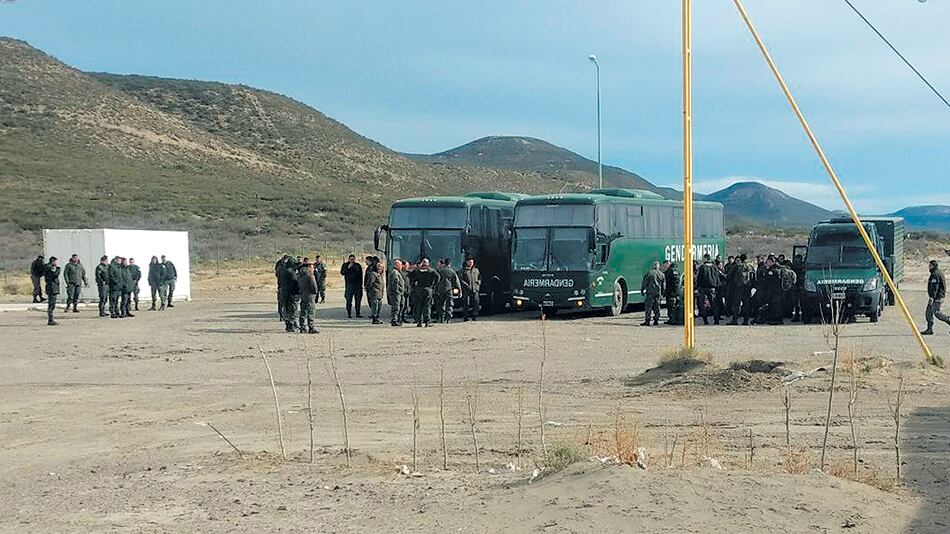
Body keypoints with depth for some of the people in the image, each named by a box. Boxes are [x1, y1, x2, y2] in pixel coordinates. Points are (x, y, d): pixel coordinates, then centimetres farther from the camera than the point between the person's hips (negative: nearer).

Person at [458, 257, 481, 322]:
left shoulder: (476, 270, 16)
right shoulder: (463, 270, 4)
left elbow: (479, 278, 25)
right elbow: (460, 279, -2)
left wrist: (478, 283, 8)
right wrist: (466, 285, -12)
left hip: (475, 289, 3)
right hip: (466, 290, -3)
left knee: (475, 303, -2)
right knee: (466, 303, -4)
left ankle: (475, 316, 4)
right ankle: (465, 317, 0)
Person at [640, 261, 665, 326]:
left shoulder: (649, 273, -3)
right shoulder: (662, 274, 11)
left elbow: (644, 282, -3)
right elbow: (664, 285, 15)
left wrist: (642, 290, 4)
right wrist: (662, 293, 21)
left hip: (650, 292, -5)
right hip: (658, 292, 5)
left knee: (648, 306, -6)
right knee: (656, 307, 12)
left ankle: (647, 321, -10)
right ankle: (656, 320, 13)